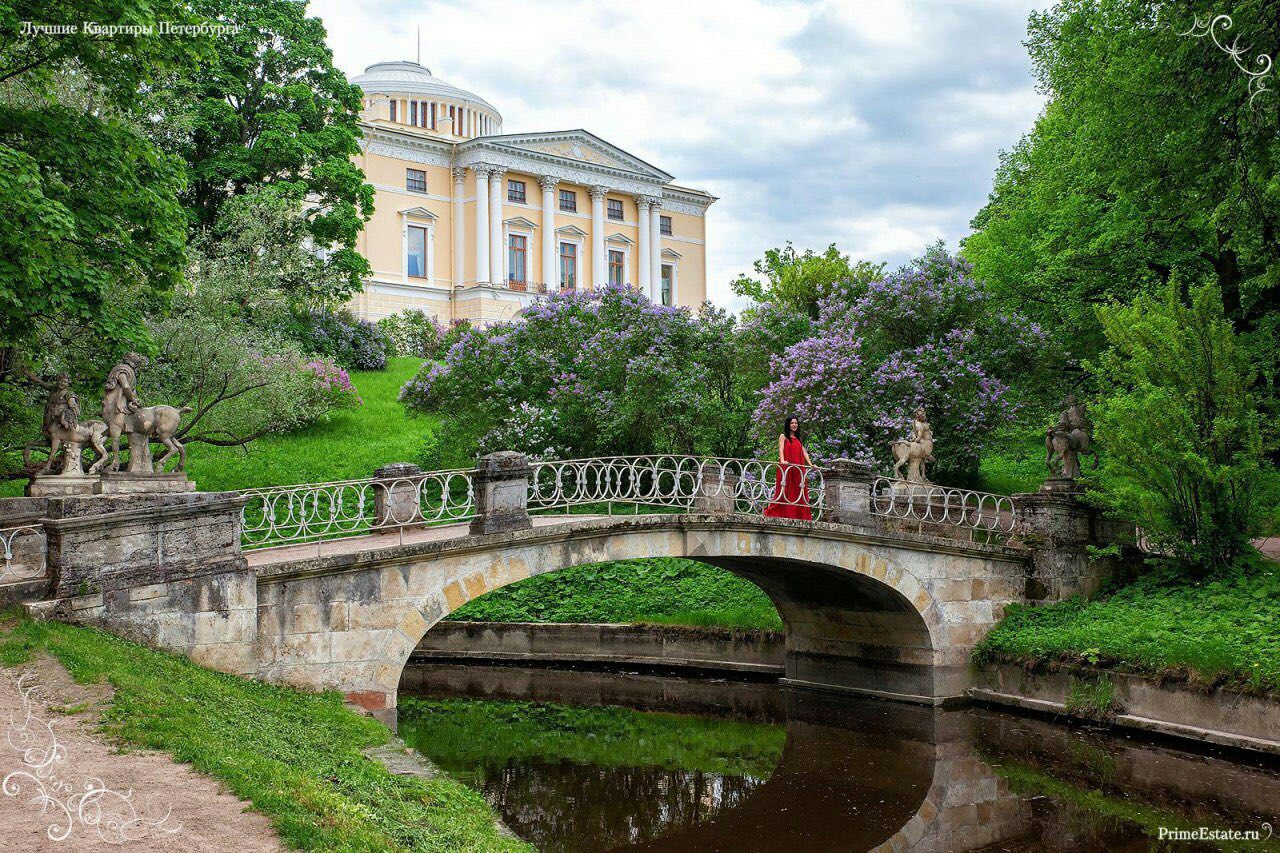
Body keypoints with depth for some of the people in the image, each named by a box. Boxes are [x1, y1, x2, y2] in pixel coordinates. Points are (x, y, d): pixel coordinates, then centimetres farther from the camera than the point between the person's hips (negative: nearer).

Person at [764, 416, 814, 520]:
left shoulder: (798, 439, 22)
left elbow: (804, 452, 15)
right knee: (785, 491, -9)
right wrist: (782, 461, -27)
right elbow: (781, 450, -8)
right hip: (786, 468, -5)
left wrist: (810, 465, 2)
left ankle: (800, 516, -2)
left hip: (798, 469, 5)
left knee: (798, 492, 0)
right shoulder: (783, 436, 6)